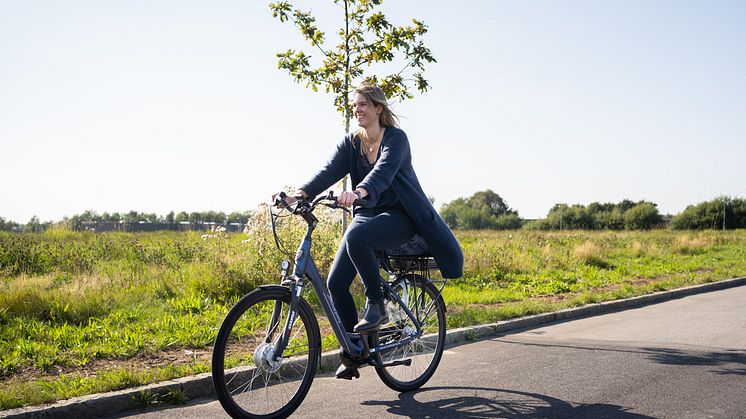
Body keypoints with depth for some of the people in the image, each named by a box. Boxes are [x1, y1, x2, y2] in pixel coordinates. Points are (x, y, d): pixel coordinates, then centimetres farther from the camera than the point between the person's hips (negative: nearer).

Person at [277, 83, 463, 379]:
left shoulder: (396, 138, -9)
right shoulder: (351, 142, 7)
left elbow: (383, 171, -29)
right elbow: (330, 171, -9)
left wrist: (357, 193, -48)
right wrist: (301, 194, -27)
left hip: (398, 216, -6)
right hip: (367, 215, 6)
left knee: (355, 237, -36)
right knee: (336, 282, -9)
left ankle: (376, 304, -16)